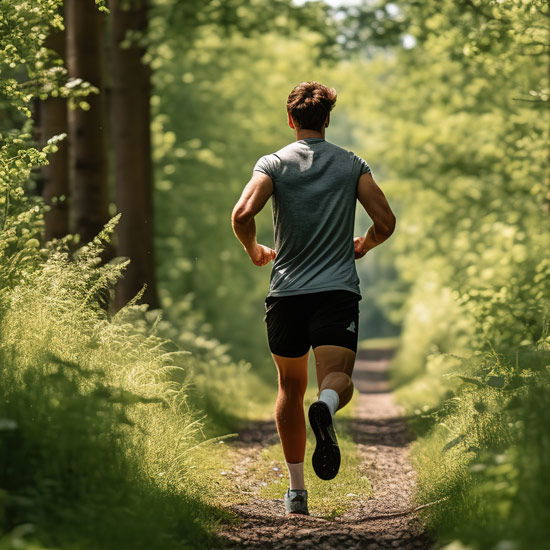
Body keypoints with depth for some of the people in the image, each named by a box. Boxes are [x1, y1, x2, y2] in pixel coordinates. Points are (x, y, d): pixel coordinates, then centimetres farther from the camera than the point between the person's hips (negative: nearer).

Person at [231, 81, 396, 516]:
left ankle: (297, 491, 14)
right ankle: (325, 407, -47)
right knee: (338, 378, -8)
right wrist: (363, 246, 23)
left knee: (291, 389, 14)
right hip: (338, 289, -1)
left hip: (287, 292, 1)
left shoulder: (274, 163, 2)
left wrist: (254, 250, 7)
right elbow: (386, 222, 2)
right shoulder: (352, 164, 7)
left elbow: (242, 214, -13)